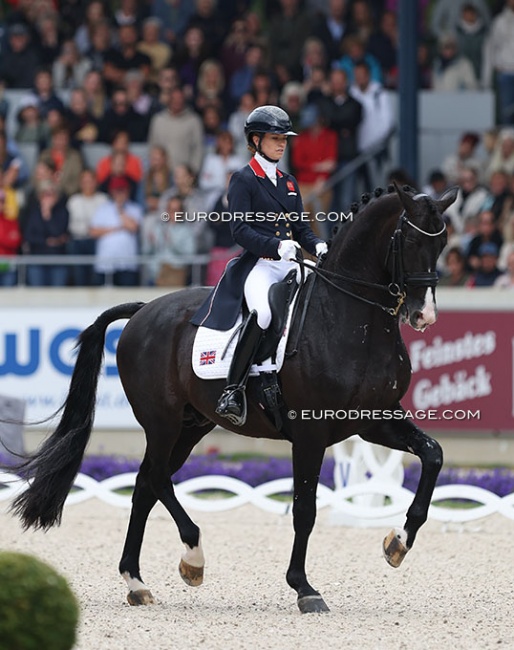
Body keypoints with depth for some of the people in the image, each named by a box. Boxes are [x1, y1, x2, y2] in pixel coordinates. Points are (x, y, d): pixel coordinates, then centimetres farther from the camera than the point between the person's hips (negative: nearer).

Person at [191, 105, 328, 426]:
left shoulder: (289, 183, 21)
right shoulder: (243, 180, 2)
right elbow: (241, 230, -9)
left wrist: (318, 245, -4)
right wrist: (276, 246, -24)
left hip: (290, 266, 7)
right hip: (258, 265, -7)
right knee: (263, 312, -36)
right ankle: (234, 389, -31)